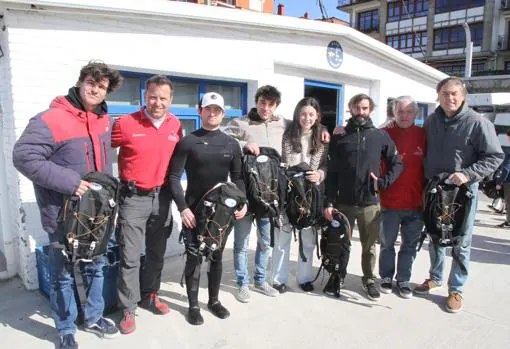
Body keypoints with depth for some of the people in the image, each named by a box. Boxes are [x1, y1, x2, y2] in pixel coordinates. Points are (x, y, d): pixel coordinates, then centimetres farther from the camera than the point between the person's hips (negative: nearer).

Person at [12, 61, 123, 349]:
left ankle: (94, 318, 39)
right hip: (64, 214, -6)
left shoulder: (105, 120, 5)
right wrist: (69, 182, -26)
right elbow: (24, 156, -24)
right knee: (63, 274, 10)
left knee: (96, 267, 19)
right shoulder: (51, 120, -18)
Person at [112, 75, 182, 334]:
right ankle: (128, 308, 19)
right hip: (133, 198, -4)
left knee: (157, 252, 17)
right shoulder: (125, 124, -12)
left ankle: (149, 295, 37)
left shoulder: (176, 125, 0)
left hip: (162, 196, 4)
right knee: (130, 257, 2)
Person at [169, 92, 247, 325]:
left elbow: (237, 177, 10)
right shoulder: (187, 142, -4)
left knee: (217, 257, 14)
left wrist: (242, 202, -5)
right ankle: (193, 305, 22)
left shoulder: (231, 144, 7)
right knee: (194, 258, 6)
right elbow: (174, 177, -7)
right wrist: (183, 208, -17)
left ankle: (214, 300, 31)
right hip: (194, 210, -3)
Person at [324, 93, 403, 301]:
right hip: (343, 202, 0)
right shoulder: (339, 137, 2)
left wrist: (384, 182, -8)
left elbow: (397, 163, 8)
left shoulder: (380, 136, 3)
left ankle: (369, 280, 30)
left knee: (369, 246, 12)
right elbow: (332, 172, -1)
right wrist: (329, 202, -5)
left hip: (370, 203, 0)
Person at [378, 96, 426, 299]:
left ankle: (403, 280, 29)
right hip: (389, 202, -2)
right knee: (387, 243, 12)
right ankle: (386, 278, 29)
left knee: (410, 245, 13)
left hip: (416, 203, 2)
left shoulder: (423, 135, 0)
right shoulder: (384, 134, -5)